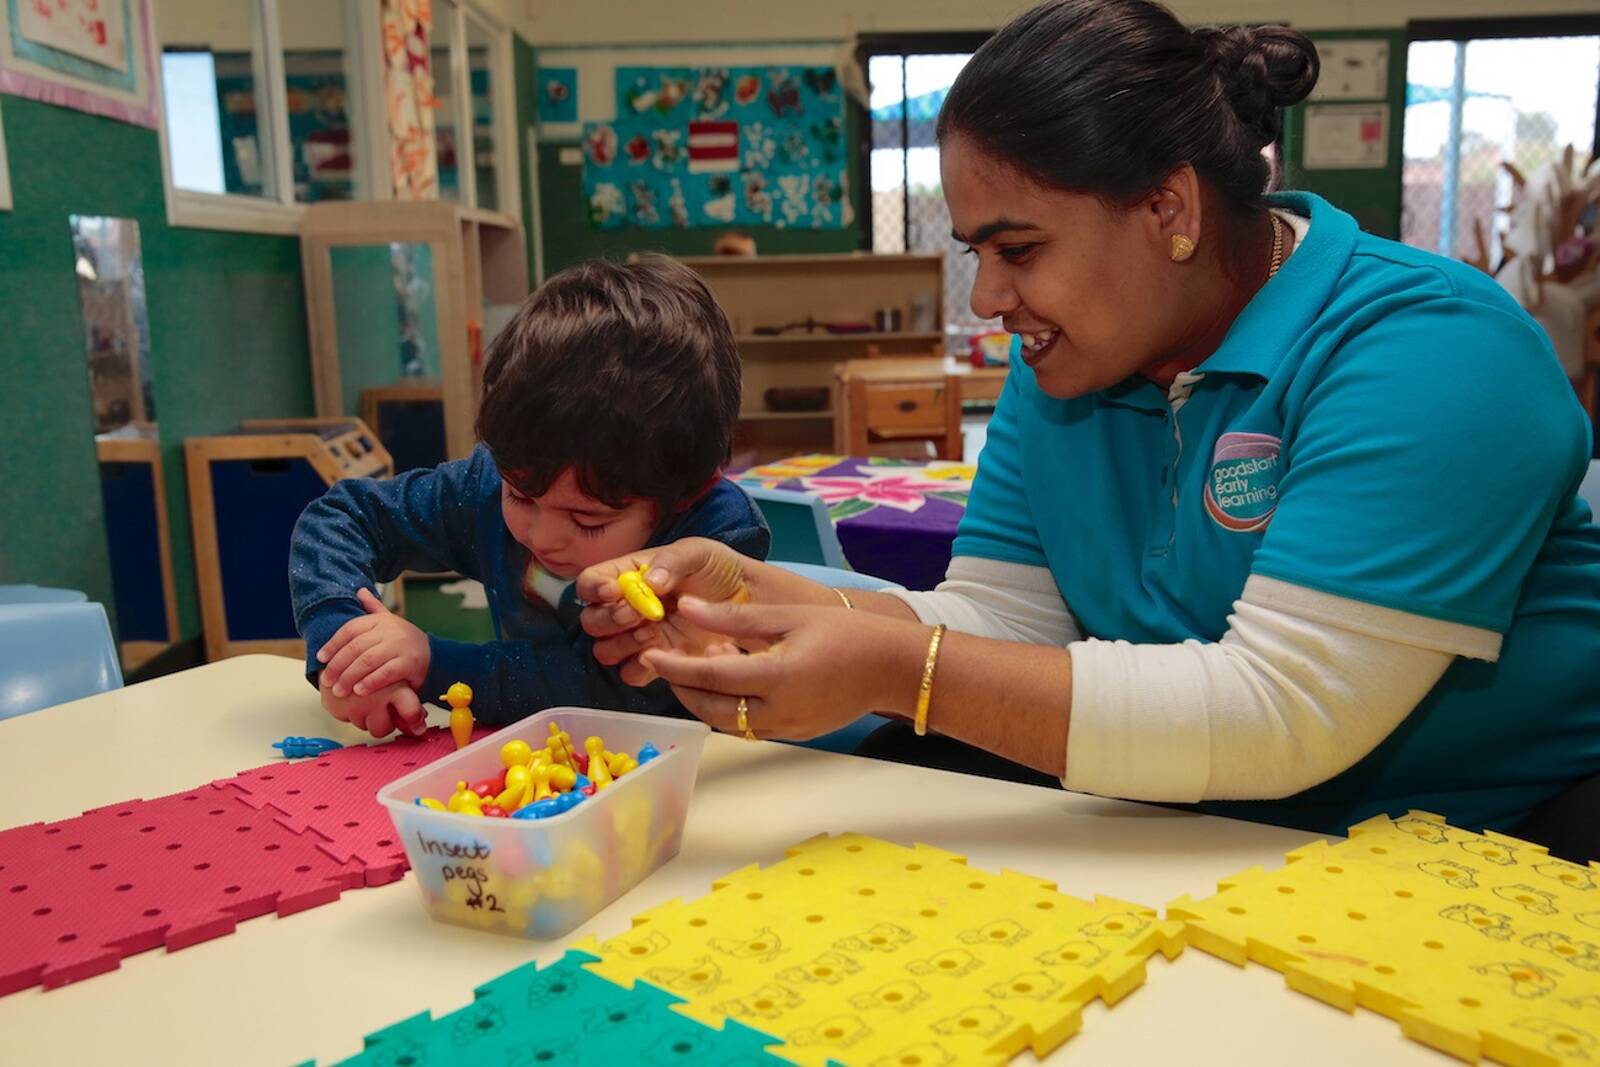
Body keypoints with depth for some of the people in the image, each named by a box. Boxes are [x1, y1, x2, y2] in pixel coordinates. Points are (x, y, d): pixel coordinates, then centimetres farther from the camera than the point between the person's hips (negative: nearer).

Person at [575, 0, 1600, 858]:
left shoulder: (1423, 349, -21)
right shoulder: (1059, 370, 1)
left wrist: (900, 671, -33)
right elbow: (996, 623, -4)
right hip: (1203, 856, 5)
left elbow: (1281, 711, -29)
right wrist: (748, 593, -18)